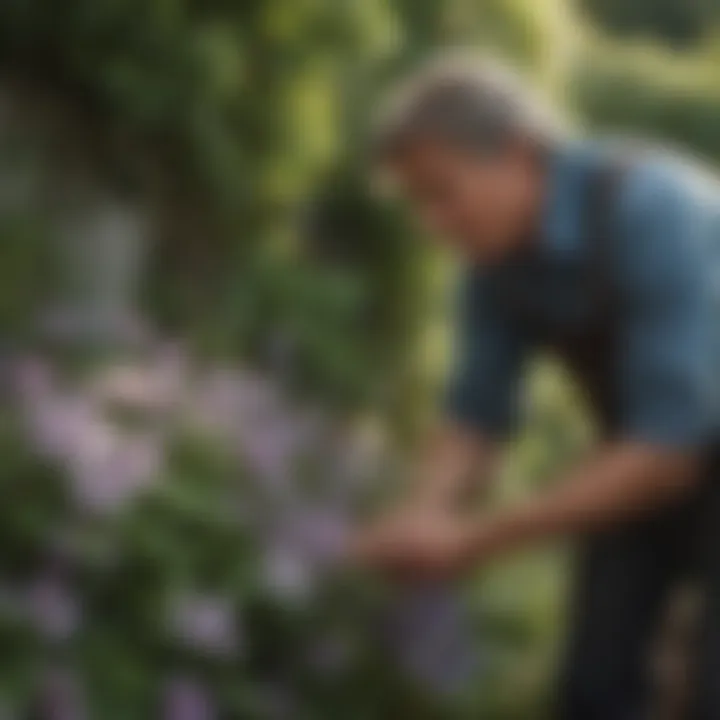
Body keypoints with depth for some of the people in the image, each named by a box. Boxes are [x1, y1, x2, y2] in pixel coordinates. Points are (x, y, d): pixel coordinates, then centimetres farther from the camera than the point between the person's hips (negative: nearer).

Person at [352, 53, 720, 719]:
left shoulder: (651, 210, -34)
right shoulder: (495, 254, -12)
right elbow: (477, 415, -3)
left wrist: (478, 540, -35)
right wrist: (424, 519, -24)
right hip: (647, 456, 6)